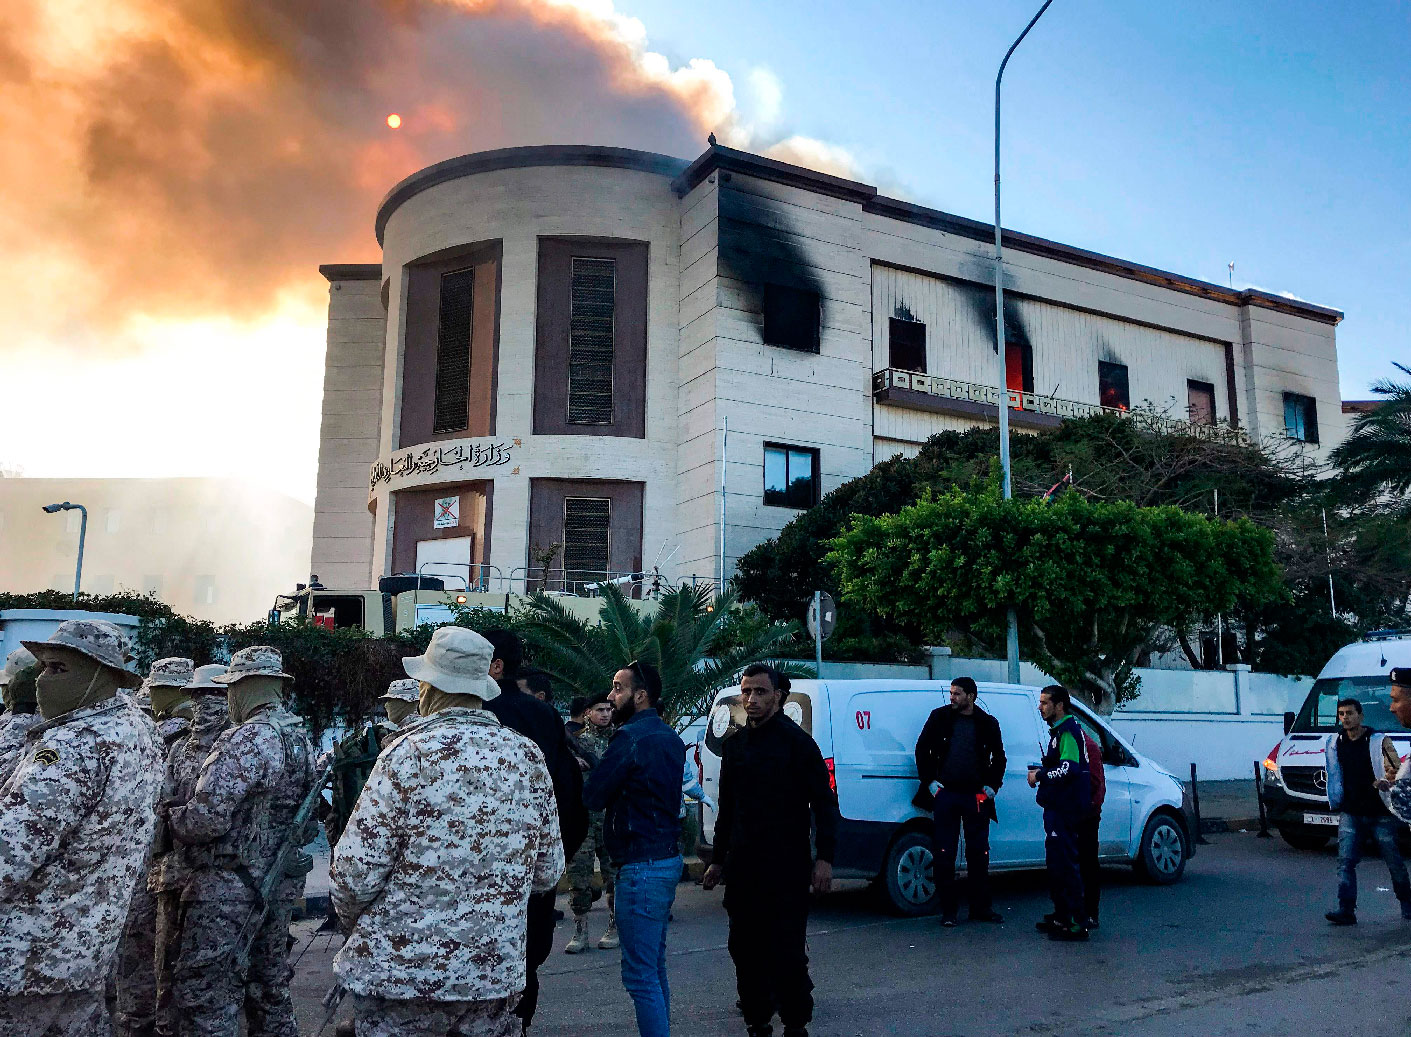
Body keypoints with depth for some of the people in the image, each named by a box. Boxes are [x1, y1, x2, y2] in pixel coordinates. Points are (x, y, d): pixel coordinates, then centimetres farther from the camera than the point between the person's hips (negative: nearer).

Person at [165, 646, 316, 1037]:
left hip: (231, 887, -9)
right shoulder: (299, 734, 9)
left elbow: (207, 817, -23)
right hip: (280, 884, 9)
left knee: (203, 991, -1)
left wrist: (166, 815, -5)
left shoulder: (246, 738, -18)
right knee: (268, 983, 19)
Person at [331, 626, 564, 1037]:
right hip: (496, 971, 4)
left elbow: (357, 868, -14)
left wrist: (352, 920, 6)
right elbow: (548, 872, 5)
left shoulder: (410, 753, -14)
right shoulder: (529, 757, -1)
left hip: (400, 968, -3)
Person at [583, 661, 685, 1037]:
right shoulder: (670, 737, 13)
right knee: (655, 967, 20)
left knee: (640, 973, -4)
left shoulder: (631, 736, -17)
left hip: (641, 865, -10)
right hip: (668, 858, 10)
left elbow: (593, 796, -14)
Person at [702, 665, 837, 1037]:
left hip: (786, 864, -6)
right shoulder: (735, 744, 12)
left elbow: (824, 803, -7)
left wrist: (824, 857, -15)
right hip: (742, 865, 6)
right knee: (744, 947, 9)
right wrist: (718, 859, 21)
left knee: (787, 950, -3)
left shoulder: (797, 741, -5)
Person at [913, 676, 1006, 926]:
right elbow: (922, 749, 7)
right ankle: (948, 910, 10)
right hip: (945, 794, -1)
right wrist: (929, 781, -1)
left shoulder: (987, 723, 5)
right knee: (945, 855, 1)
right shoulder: (940, 717, 3)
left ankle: (981, 908, 18)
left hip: (975, 796, 1)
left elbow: (999, 757, 15)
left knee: (979, 854, 5)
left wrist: (992, 786, 5)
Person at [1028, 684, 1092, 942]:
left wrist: (1040, 775, -13)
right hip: (1058, 806, 11)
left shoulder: (1068, 731, -15)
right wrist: (1041, 771, 13)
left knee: (1065, 864, -9)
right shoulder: (1060, 730, 18)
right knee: (1056, 863, 16)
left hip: (1065, 809, -11)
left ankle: (1078, 924, -5)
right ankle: (1061, 917, 25)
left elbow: (1068, 769, -25)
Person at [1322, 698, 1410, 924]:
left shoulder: (1379, 741, -6)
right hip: (1350, 813, 3)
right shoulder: (1334, 743, 6)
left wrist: (1386, 781, -27)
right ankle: (1346, 910, -11)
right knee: (1345, 861, -9)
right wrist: (1335, 801, 15)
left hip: (1380, 814, -3)